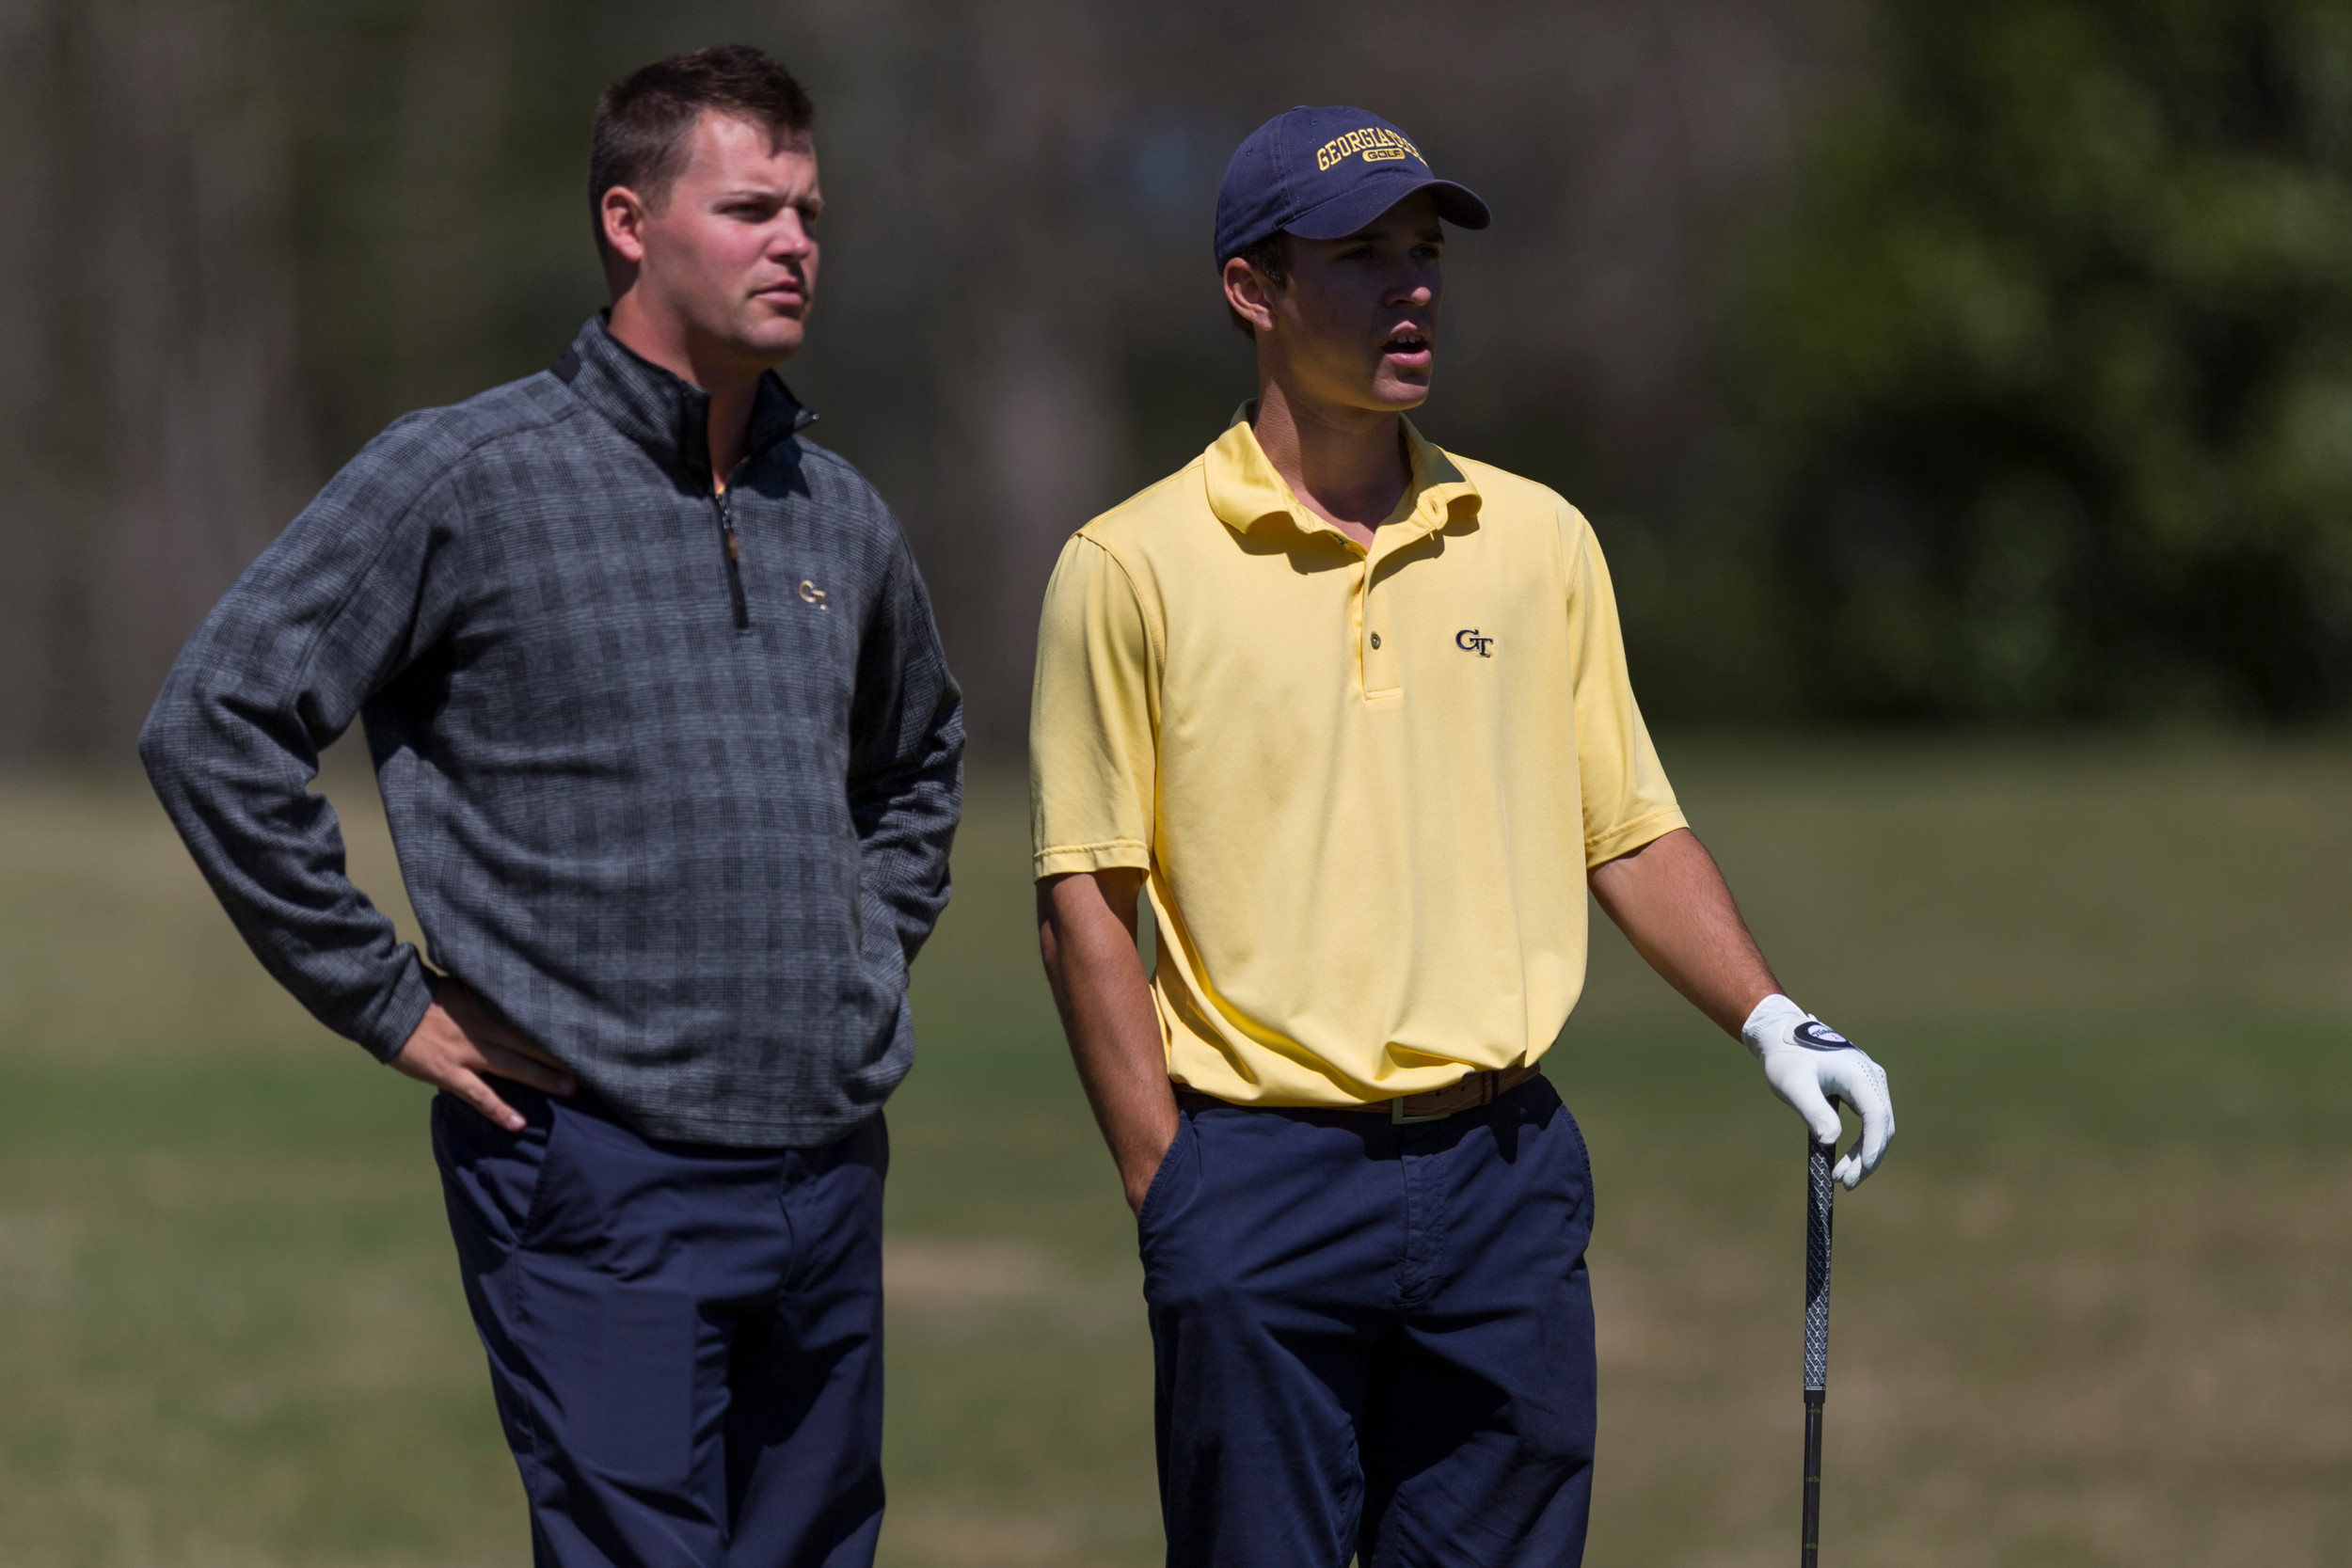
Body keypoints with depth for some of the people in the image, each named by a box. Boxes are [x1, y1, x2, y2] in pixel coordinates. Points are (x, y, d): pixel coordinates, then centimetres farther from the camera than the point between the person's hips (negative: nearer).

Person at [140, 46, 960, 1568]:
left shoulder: (840, 514, 13)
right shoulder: (470, 476, -6)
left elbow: (920, 756, 34)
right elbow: (216, 725, -8)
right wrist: (386, 999, -8)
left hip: (829, 1170, 6)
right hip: (600, 1176, -6)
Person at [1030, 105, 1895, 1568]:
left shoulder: (1538, 539, 9)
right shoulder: (1133, 565, -3)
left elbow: (1631, 833, 15)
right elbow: (1088, 903, -2)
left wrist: (1777, 1023, 1)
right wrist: (1166, 1184, -7)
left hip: (1508, 1170, 3)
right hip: (1264, 1168, -3)